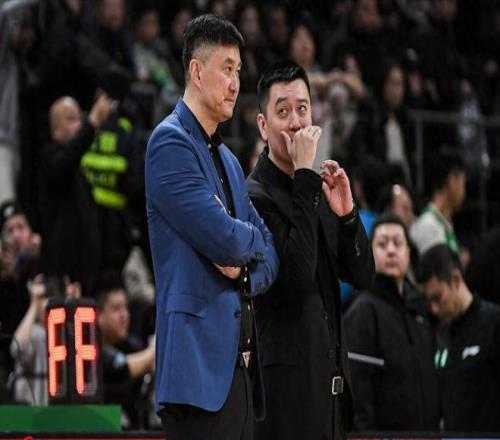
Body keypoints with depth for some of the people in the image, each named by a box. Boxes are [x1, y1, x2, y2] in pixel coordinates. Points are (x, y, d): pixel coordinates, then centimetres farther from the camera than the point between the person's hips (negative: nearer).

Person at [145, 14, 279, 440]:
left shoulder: (230, 162, 21)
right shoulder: (170, 142, -7)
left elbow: (270, 257, 20)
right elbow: (223, 239, -17)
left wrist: (245, 271, -2)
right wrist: (254, 240, 6)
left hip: (238, 359, 9)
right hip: (199, 360, -9)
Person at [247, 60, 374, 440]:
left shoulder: (317, 189, 14)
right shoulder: (255, 195, -10)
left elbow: (362, 276, 13)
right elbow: (298, 273, -24)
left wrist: (347, 212, -6)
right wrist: (305, 174, -20)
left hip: (330, 377, 8)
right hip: (287, 379, -8)